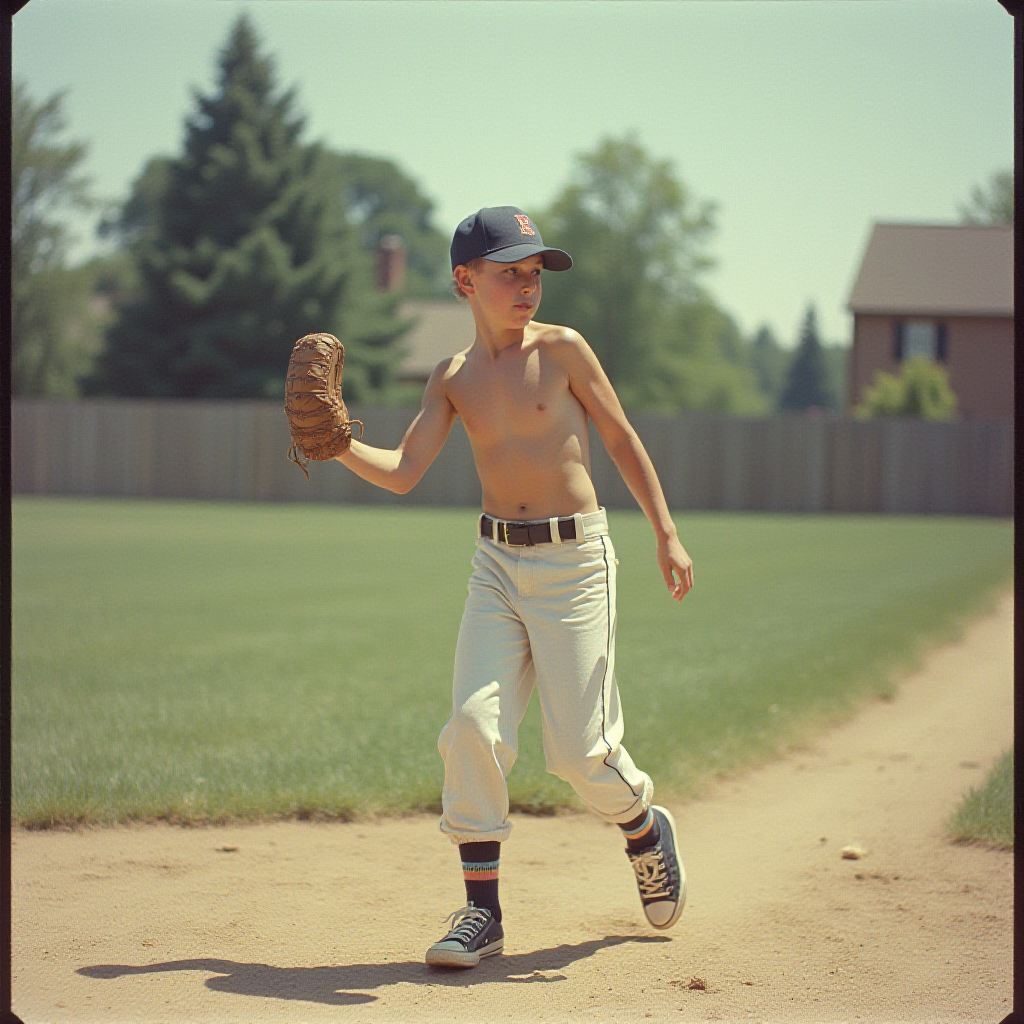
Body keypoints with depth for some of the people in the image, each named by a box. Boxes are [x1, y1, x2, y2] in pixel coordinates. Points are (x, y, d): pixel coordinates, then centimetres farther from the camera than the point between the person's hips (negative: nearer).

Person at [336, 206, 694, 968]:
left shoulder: (561, 349, -3)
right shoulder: (453, 379, 6)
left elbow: (622, 438, 3)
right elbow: (404, 472, -1)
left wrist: (667, 534, -1)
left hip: (574, 561, -3)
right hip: (497, 563, 3)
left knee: (580, 748, -4)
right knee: (474, 723, -12)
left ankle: (647, 833, 30)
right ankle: (482, 913, -4)